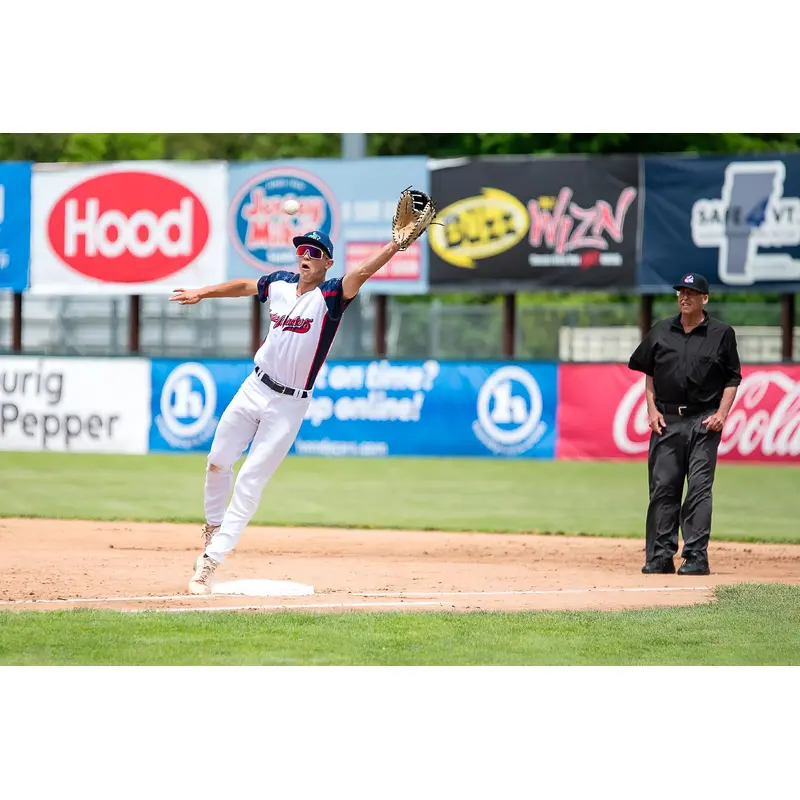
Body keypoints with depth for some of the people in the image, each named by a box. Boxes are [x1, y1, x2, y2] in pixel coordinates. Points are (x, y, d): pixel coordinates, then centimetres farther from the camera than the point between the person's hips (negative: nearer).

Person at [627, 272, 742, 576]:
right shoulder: (660, 332, 10)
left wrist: (722, 414, -6)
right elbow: (648, 372, 16)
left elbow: (732, 379, 5)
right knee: (662, 488, 1)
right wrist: (652, 409, 4)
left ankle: (696, 557, -6)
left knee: (699, 488, -7)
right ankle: (660, 557, 6)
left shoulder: (721, 334, 3)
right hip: (666, 420, 3)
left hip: (704, 421, -3)